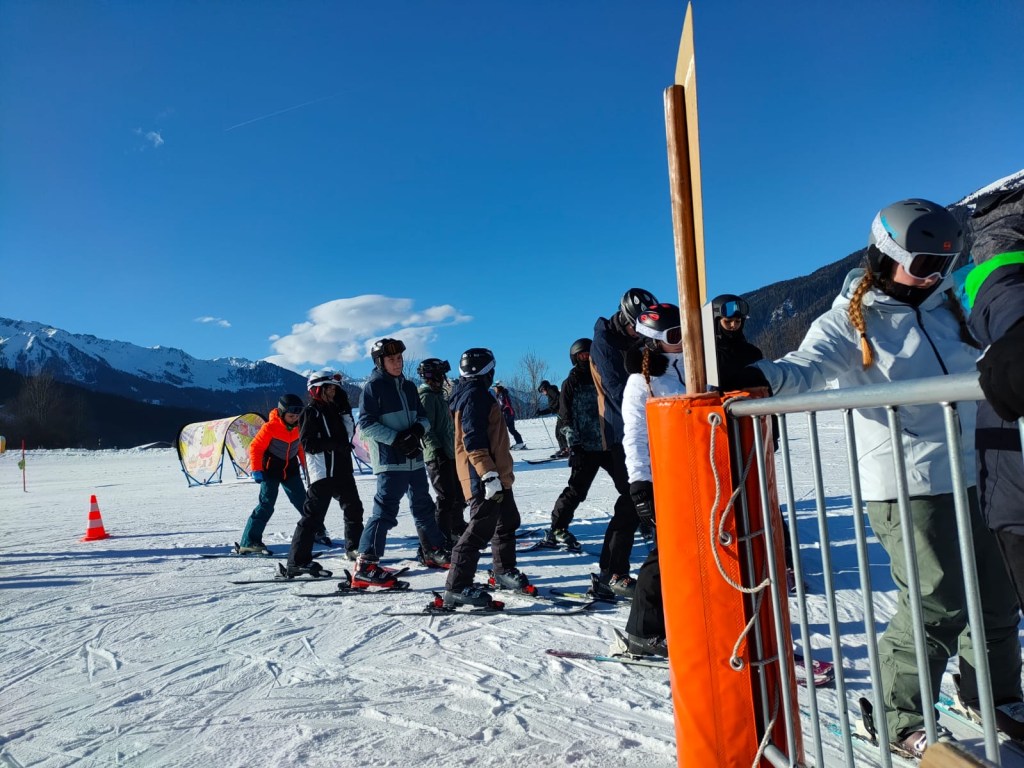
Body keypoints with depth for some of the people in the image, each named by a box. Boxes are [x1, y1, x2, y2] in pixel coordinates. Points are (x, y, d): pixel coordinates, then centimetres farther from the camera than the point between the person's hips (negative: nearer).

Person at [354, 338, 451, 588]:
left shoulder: (408, 386, 15)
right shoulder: (373, 386, -5)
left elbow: (423, 417, 16)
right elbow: (366, 424, -12)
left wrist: (418, 429, -7)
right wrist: (395, 439, -20)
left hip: (413, 457, 7)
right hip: (389, 459, -7)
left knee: (424, 506, 17)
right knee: (385, 510, -12)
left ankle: (434, 553, 32)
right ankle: (365, 566, -8)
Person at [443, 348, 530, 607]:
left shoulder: (476, 394, 18)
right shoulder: (474, 395, -15)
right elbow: (474, 441, -24)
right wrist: (489, 475, -28)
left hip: (497, 477, 11)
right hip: (485, 480, -11)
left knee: (507, 522, 20)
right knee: (480, 529, -9)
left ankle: (504, 572, 34)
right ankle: (457, 587, -4)